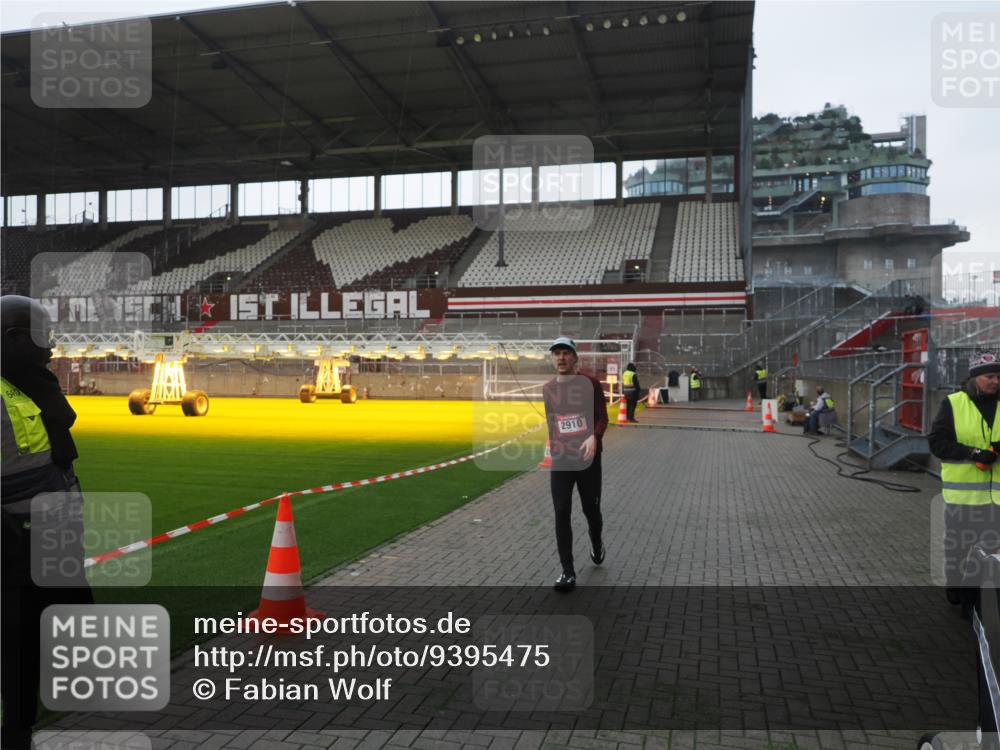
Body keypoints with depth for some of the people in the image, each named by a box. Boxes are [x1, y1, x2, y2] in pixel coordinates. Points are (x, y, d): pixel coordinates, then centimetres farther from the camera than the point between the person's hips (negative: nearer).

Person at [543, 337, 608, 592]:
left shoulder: (590, 383, -4)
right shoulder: (546, 389, 6)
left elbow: (602, 416, -8)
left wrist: (594, 437, -26)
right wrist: (548, 449, 14)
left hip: (588, 459, -2)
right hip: (559, 461, 2)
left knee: (591, 509, 11)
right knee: (562, 514, -5)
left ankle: (596, 543, 45)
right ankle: (568, 572, 1)